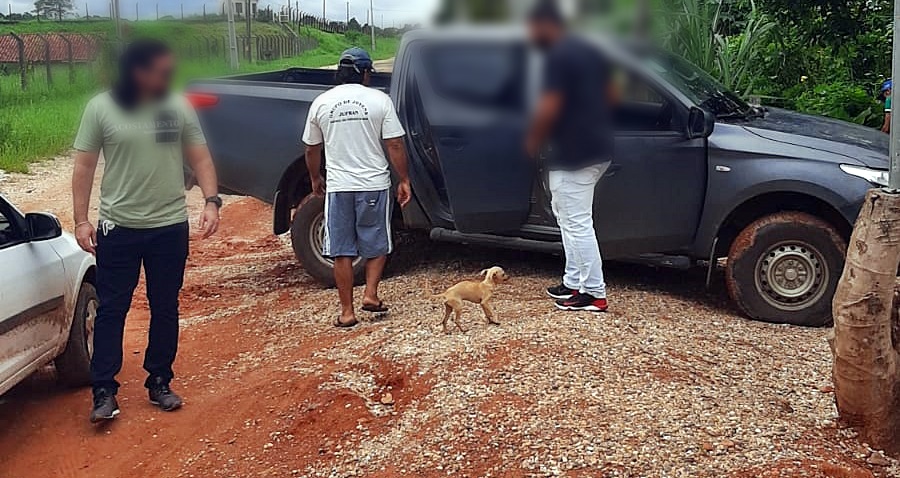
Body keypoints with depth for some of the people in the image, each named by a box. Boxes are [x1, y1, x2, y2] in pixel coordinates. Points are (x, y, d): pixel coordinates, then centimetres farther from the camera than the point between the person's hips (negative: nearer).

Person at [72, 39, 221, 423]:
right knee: (111, 309, 2)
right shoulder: (101, 108, -4)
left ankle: (160, 382, 23)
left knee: (165, 309, 10)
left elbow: (199, 158, 4)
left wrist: (211, 201, -10)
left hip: (171, 227, 2)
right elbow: (84, 166, -1)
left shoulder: (178, 107, 0)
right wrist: (81, 220, -6)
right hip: (118, 228, -2)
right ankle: (104, 391, 9)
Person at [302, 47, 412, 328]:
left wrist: (315, 179, 26)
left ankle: (347, 312, 9)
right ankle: (371, 294, 6)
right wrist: (404, 180, 2)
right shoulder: (379, 100, -3)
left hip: (338, 187, 1)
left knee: (342, 252, 7)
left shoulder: (321, 103, 4)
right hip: (374, 184, -1)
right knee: (377, 245, 17)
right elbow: (395, 145, -6)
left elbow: (311, 149, 11)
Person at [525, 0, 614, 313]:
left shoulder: (557, 56, -15)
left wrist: (533, 142, -4)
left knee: (577, 224, -3)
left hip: (573, 155, -10)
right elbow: (610, 92, 21)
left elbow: (550, 108, -20)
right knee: (569, 217, 19)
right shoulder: (589, 51, 15)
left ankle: (594, 294, 3)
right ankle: (574, 283, 24)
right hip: (598, 148, 10)